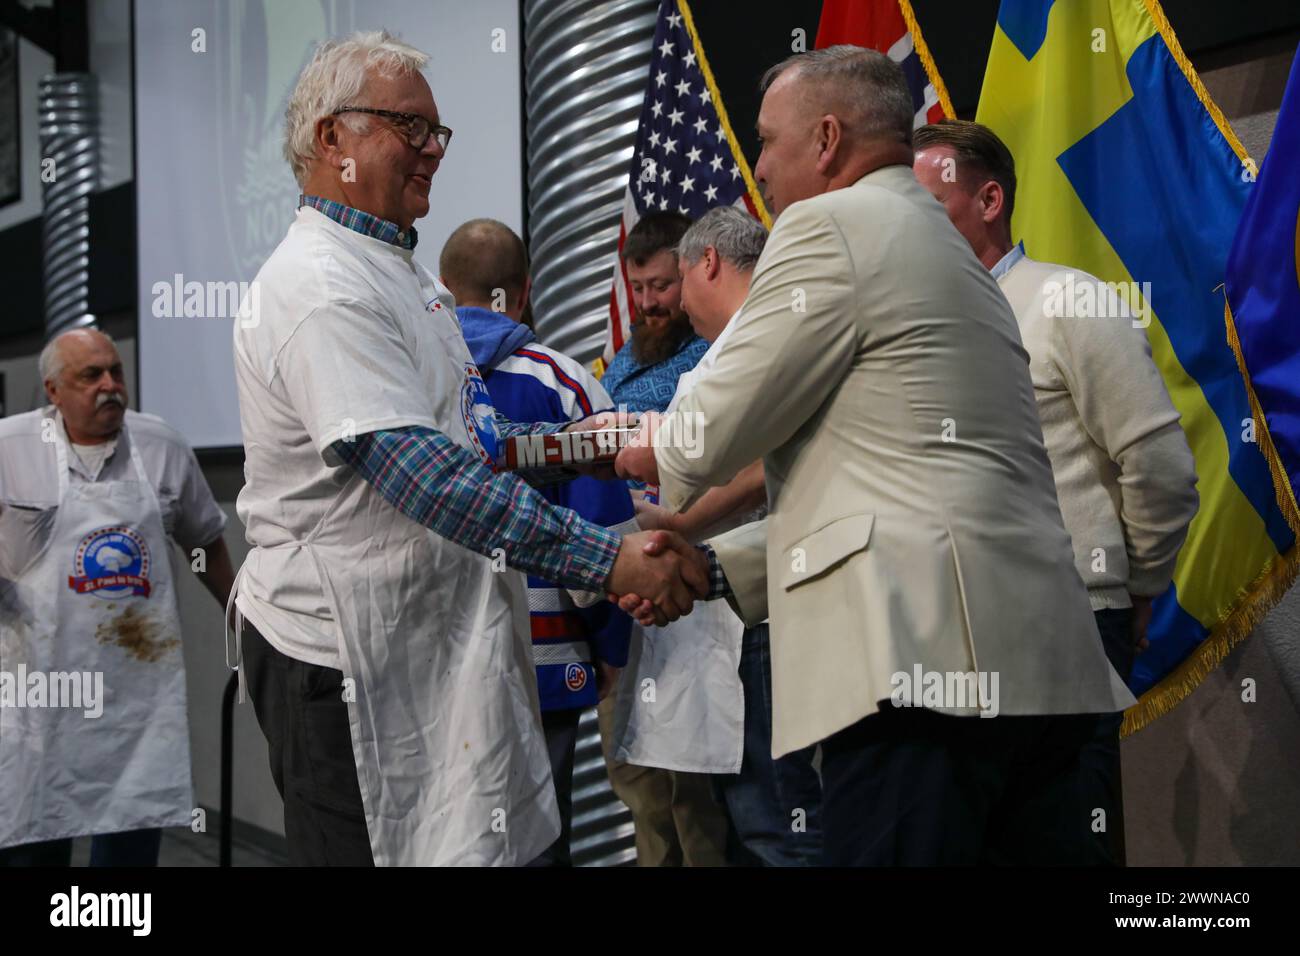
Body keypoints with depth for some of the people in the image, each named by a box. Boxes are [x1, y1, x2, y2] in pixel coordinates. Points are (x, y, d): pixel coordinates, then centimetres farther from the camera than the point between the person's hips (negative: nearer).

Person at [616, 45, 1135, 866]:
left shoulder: (830, 225, -3)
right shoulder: (944, 247, 26)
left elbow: (717, 434, -3)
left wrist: (658, 453, 20)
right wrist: (713, 566, 23)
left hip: (920, 656, -10)